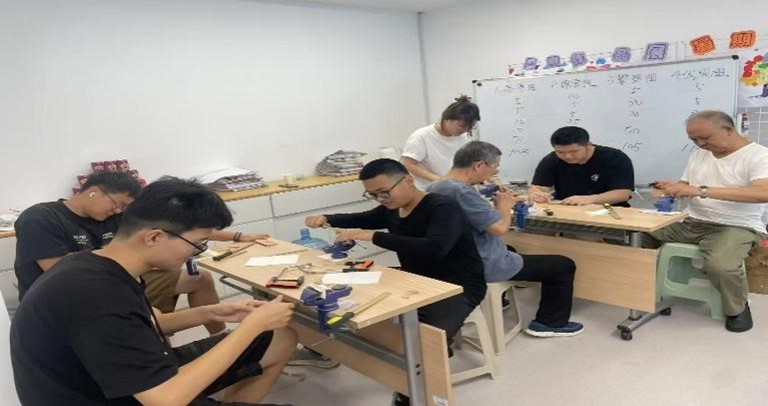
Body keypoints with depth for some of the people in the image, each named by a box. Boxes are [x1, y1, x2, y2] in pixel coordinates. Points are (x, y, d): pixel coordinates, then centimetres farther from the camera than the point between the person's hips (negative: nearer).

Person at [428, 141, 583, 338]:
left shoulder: (433, 188, 3)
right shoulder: (462, 191, -28)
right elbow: (499, 228, -29)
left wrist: (496, 206, 4)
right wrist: (504, 206, -9)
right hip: (484, 266, -10)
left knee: (510, 250, 40)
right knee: (563, 265, 5)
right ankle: (551, 323, 19)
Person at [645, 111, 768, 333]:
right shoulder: (698, 155, 11)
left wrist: (702, 191, -35)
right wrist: (673, 188, -11)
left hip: (736, 227, -6)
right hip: (690, 222, 6)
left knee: (720, 265, -36)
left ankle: (737, 308, -3)